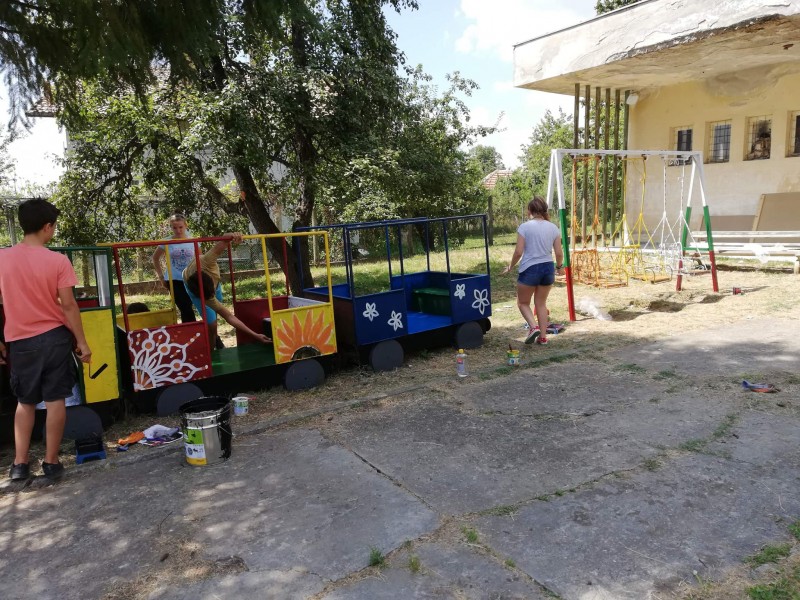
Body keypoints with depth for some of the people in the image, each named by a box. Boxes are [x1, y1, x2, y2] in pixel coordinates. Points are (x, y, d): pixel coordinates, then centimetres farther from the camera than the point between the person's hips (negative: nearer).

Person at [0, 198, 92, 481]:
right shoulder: (58, 260, -11)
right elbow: (68, 305, -11)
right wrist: (81, 341, -3)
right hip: (55, 337, -2)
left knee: (25, 402, 18)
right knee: (55, 400, 7)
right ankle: (51, 462, 14)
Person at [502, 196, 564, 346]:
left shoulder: (525, 227, -8)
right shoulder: (553, 228, 3)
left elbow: (518, 252, -11)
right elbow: (559, 253, 3)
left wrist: (510, 266, 5)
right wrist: (559, 266, 22)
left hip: (529, 269, -4)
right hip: (548, 268, 4)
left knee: (523, 302, 14)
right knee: (541, 303, 17)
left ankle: (533, 327, -8)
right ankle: (542, 337, 17)